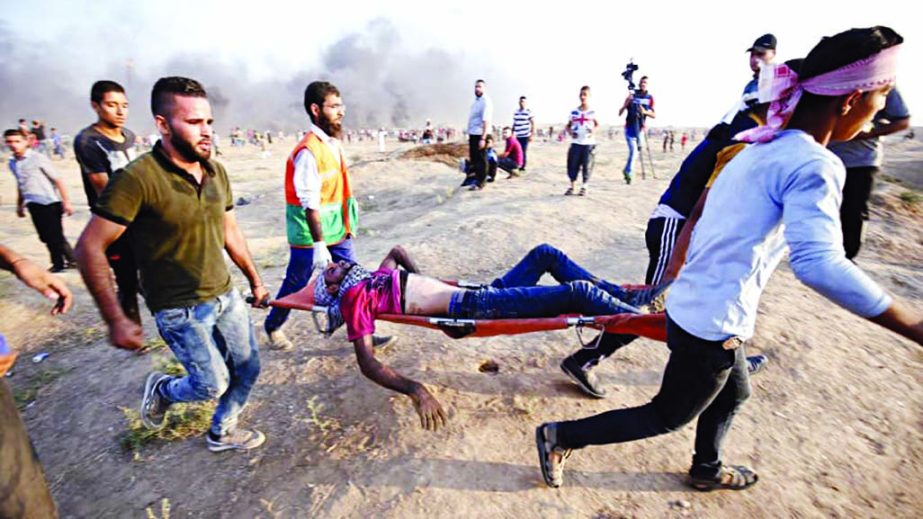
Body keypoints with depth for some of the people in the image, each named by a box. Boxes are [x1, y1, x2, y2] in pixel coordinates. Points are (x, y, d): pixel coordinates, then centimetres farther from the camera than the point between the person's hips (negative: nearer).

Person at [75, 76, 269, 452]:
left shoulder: (217, 173, 1)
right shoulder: (137, 178, -19)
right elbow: (90, 248, -16)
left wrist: (254, 280, 15)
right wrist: (116, 320, -18)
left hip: (226, 296, 6)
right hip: (180, 309, -6)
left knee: (248, 369, 13)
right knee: (213, 384, 1)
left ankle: (221, 432, 39)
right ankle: (161, 390, 35)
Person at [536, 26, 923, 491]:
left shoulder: (762, 149, 8)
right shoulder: (814, 165, -20)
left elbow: (699, 221, 14)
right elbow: (819, 264, -33)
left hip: (694, 306, 9)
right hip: (712, 324, -9)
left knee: (733, 393, 30)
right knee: (667, 416, 13)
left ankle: (706, 470, 54)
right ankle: (559, 437, 21)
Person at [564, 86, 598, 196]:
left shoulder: (592, 112, 3)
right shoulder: (574, 112, 5)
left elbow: (597, 124, 14)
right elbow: (568, 126, 15)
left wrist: (593, 131, -4)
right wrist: (570, 132, -4)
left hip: (588, 143, -1)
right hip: (575, 142, 1)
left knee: (586, 166, 1)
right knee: (572, 165, 1)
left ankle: (584, 187, 12)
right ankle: (572, 186, 13)